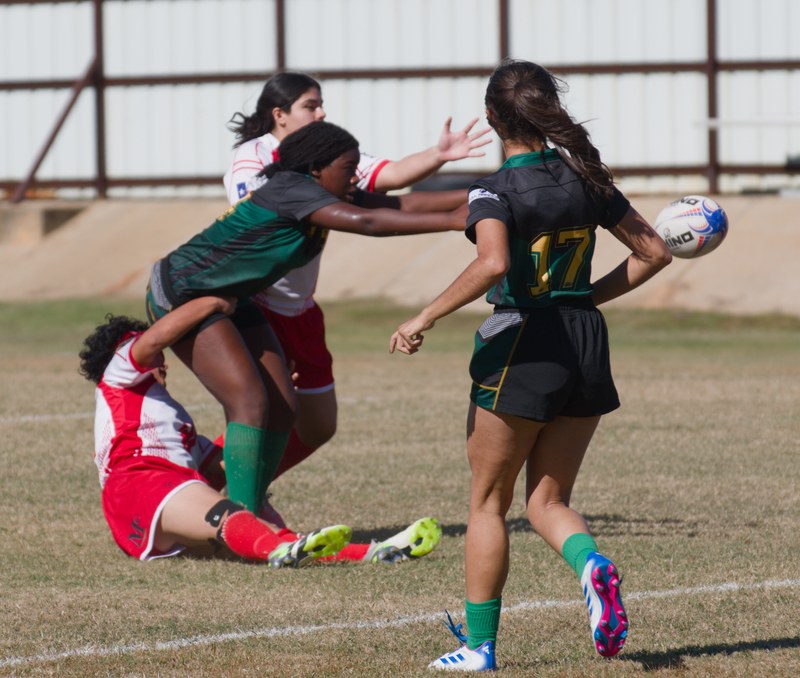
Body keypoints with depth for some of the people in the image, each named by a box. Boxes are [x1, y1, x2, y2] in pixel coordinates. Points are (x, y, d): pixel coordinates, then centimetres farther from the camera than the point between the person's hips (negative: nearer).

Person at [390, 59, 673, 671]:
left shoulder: (495, 192, -12)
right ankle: (592, 564, -19)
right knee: (548, 500, 13)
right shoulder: (586, 179, 6)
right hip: (587, 344, 5)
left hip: (523, 347, -5)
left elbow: (493, 264, -30)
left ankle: (480, 644, 11)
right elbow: (654, 252, 8)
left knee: (488, 501, 10)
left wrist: (425, 318, -23)